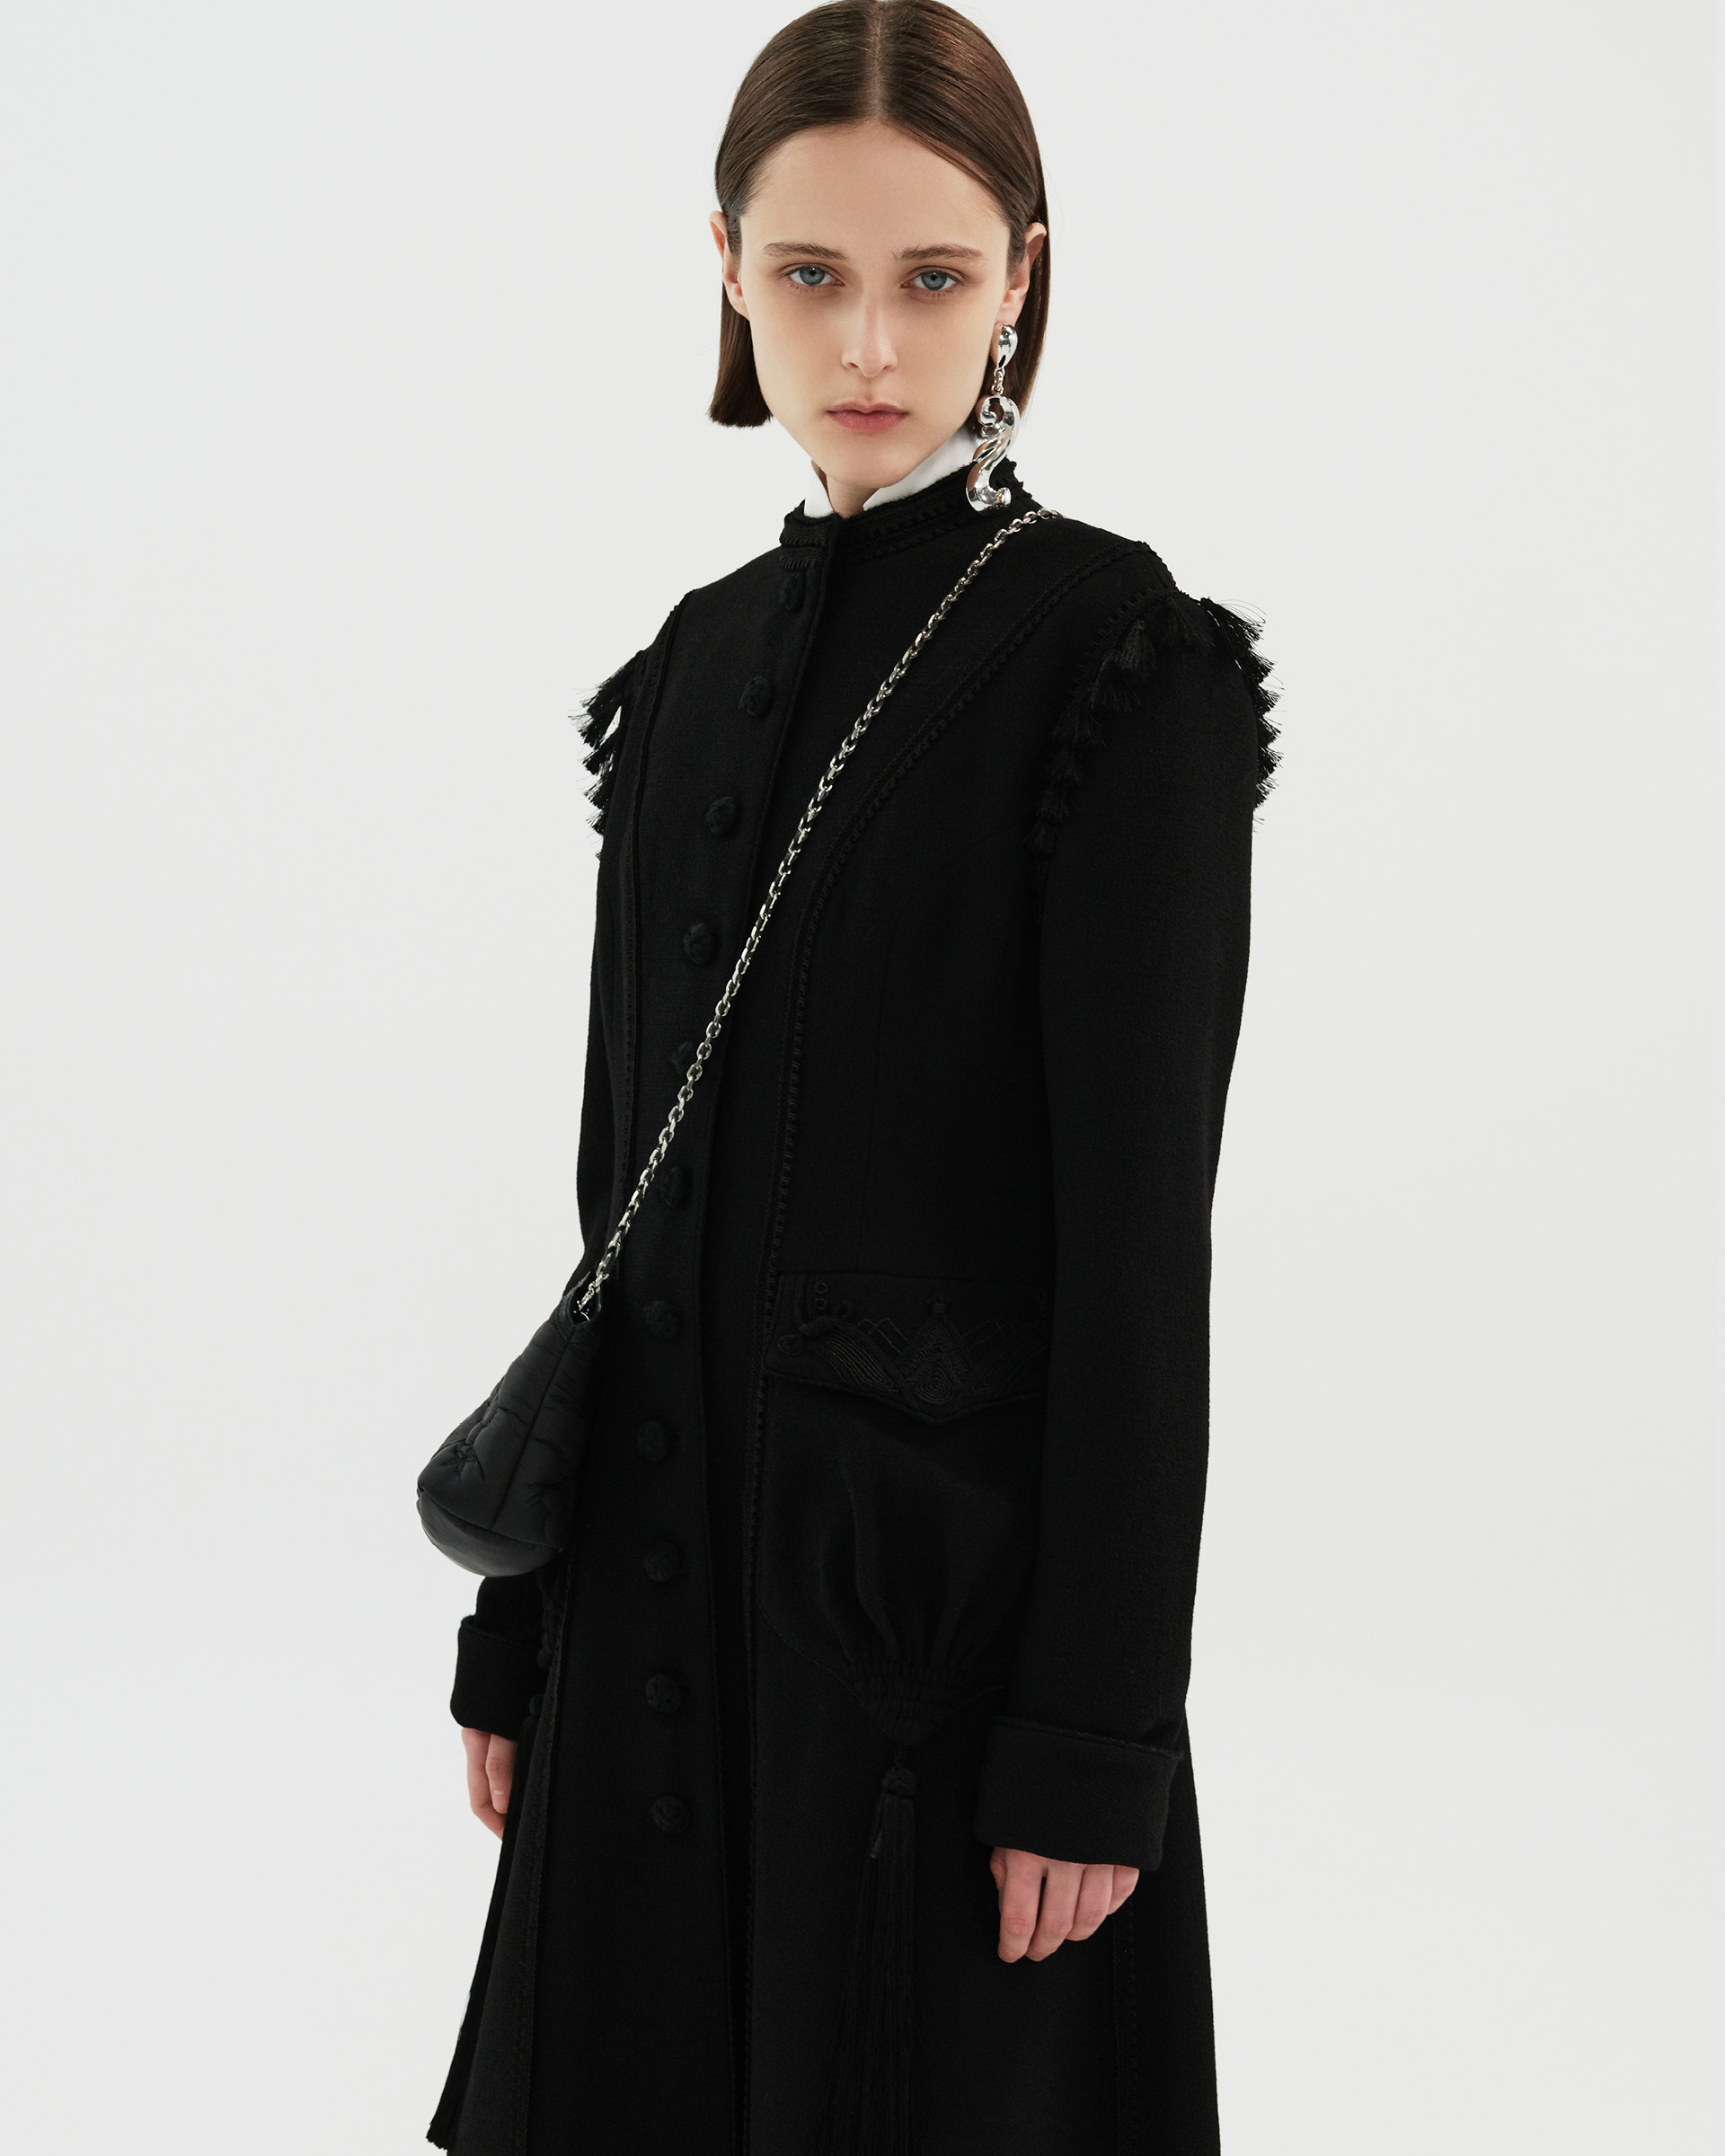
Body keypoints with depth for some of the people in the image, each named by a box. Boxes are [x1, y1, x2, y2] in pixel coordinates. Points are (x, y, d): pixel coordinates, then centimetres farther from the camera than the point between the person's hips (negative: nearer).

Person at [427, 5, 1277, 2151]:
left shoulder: (1125, 662, -9)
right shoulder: (698, 665, 10)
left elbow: (1140, 1234, -13)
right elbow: (625, 1184, 12)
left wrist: (1099, 1739, -14)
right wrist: (520, 1631, 12)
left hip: (950, 1596, -6)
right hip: (669, 1575, 6)